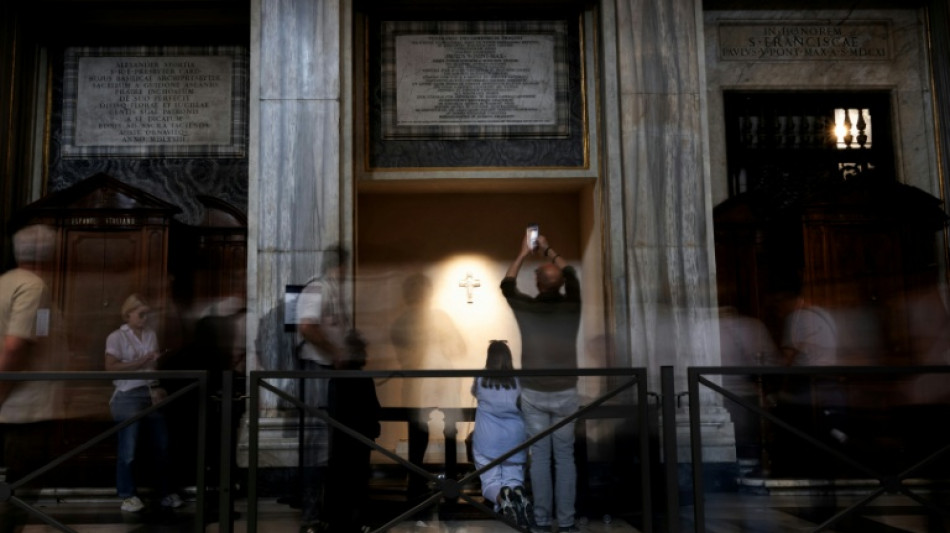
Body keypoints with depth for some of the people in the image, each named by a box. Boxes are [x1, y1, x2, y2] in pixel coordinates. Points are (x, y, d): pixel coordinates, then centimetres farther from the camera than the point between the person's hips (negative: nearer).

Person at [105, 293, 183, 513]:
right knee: (128, 448, 0)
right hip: (128, 396, -5)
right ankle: (128, 495, 14)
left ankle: (166, 492, 19)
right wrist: (140, 362, -17)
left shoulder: (151, 334, 11)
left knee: (162, 444, 7)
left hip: (150, 394, 5)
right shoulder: (116, 337, -4)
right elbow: (111, 368, -12)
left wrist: (157, 388, -3)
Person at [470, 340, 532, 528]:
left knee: (490, 481, 4)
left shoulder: (481, 380, 0)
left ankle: (501, 497, -32)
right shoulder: (518, 380, -1)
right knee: (514, 478, 9)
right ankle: (518, 492, -28)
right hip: (514, 436, 1)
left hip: (487, 437, -1)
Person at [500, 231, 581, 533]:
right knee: (565, 457, 6)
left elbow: (506, 285, 15)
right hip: (564, 393, 0)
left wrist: (524, 253, 21)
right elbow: (571, 275, 16)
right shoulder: (571, 305, -4)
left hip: (533, 394, 0)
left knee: (539, 456, 5)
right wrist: (547, 250, 24)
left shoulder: (526, 307, -5)